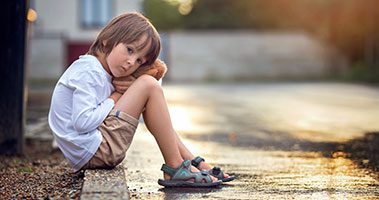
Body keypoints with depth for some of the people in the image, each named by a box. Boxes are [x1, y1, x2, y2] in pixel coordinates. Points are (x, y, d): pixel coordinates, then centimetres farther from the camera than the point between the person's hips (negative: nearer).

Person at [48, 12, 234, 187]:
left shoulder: (104, 74, 17)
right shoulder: (88, 71, -13)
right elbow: (83, 122, -23)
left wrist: (132, 88, -6)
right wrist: (114, 99, -9)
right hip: (92, 151, -11)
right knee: (149, 85, -12)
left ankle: (195, 163, 12)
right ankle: (175, 168, -8)